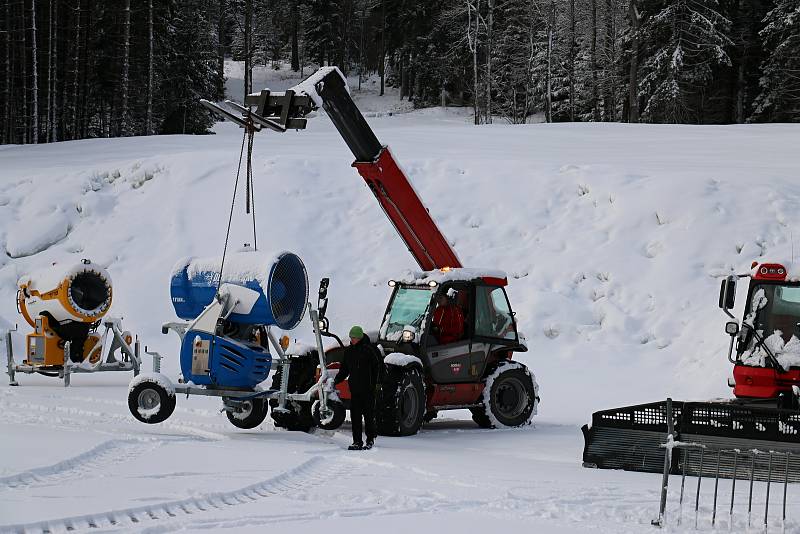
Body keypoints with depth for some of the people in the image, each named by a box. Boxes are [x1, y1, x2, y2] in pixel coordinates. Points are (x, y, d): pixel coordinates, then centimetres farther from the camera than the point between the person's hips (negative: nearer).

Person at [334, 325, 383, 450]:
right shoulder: (349, 351, 13)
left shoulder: (370, 349, -5)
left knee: (369, 414, 0)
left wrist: (377, 382, -13)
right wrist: (336, 381, 6)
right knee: (355, 415, 1)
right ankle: (357, 442, 4)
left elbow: (379, 365, -5)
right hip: (354, 387, 5)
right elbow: (344, 369, 19)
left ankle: (370, 440, 11)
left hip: (368, 388, -5)